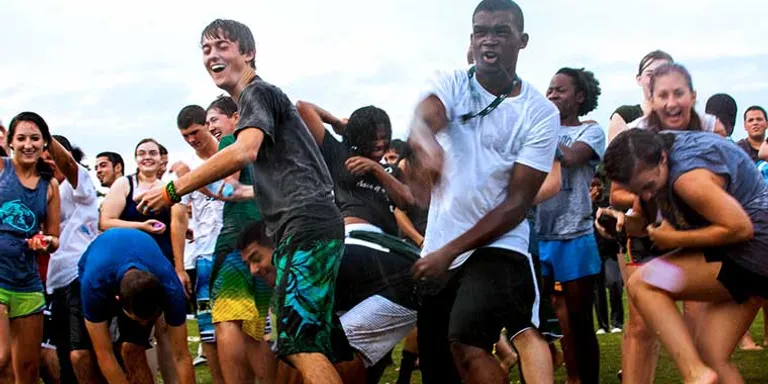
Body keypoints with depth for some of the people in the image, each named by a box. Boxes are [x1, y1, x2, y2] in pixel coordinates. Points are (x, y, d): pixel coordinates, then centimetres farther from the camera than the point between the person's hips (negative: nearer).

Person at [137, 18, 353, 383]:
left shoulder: (257, 93, -2)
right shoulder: (265, 98, 29)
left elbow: (244, 151, -22)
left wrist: (174, 189, -17)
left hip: (306, 226, -10)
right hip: (310, 226, 10)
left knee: (299, 342, -17)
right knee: (314, 341, 8)